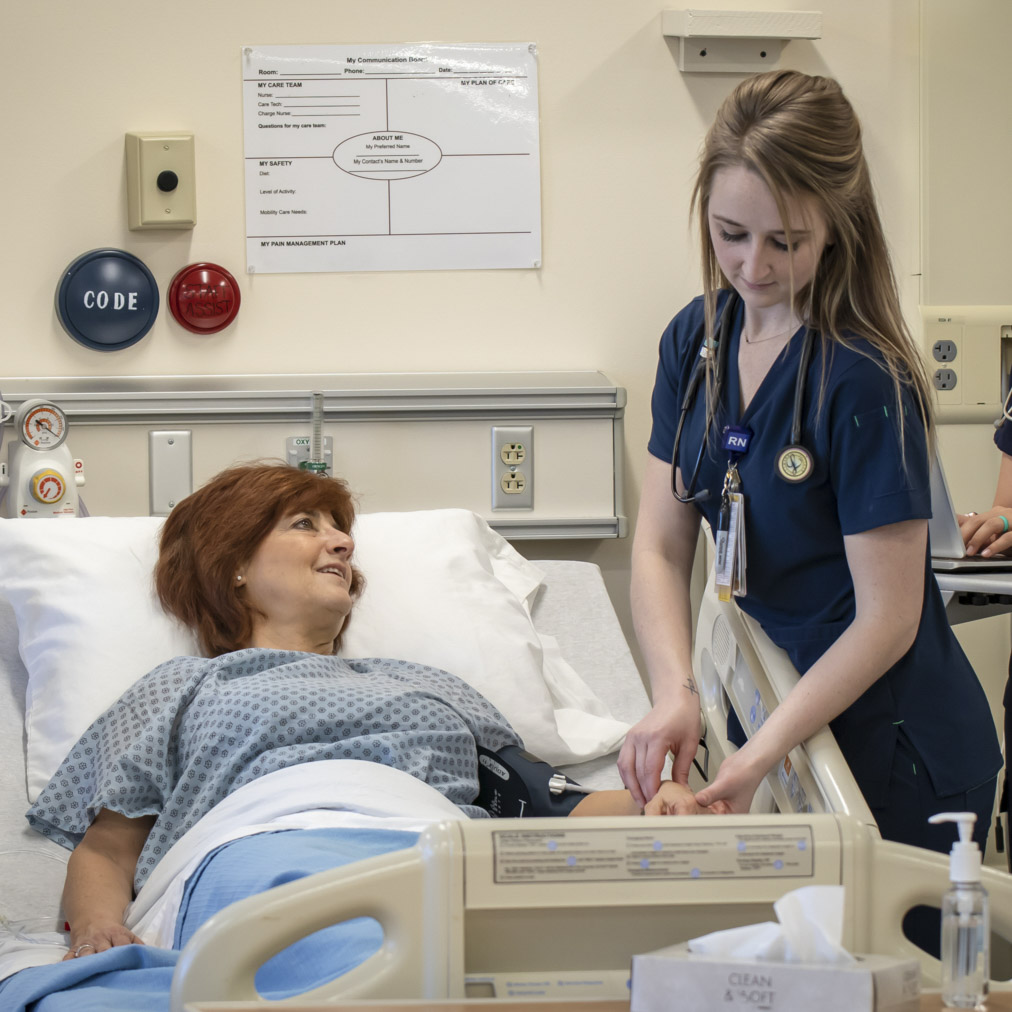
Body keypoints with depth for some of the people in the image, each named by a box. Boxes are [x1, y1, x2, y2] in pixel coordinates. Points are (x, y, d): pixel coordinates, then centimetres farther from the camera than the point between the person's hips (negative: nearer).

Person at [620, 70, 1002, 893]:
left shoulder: (866, 382, -22)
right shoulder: (697, 340, -1)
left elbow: (887, 619, -20)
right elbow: (661, 545, -3)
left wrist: (759, 757, -26)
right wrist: (675, 695, -19)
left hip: (897, 761, -6)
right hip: (778, 708, 6)